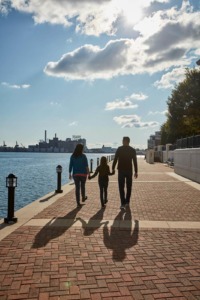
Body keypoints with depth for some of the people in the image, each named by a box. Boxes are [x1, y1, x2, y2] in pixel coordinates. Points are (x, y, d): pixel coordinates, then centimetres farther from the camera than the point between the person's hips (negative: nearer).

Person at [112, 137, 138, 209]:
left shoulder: (119, 149, -4)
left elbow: (115, 159, -6)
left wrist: (113, 168, 3)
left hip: (121, 170, -2)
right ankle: (127, 202, 22)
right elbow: (135, 162, 3)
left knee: (121, 187, 0)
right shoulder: (132, 150, 2)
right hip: (129, 171, 2)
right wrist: (136, 172, 7)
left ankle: (123, 203, -9)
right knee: (129, 187, 15)